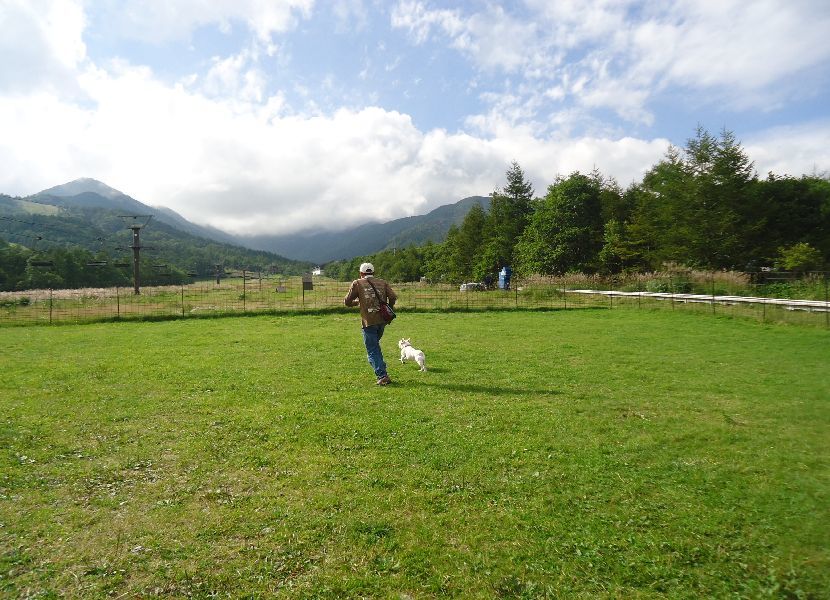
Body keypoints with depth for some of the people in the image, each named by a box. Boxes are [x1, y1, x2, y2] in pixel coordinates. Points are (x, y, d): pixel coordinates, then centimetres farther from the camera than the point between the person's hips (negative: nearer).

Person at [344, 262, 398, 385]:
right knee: (375, 345, 26)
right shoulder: (382, 283, 11)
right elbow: (393, 297, -2)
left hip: (369, 322, -4)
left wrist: (356, 302, 22)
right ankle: (381, 370, 28)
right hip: (382, 320, 4)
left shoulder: (357, 283, 3)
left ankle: (382, 376, -5)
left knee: (372, 350, 2)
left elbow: (347, 301, 2)